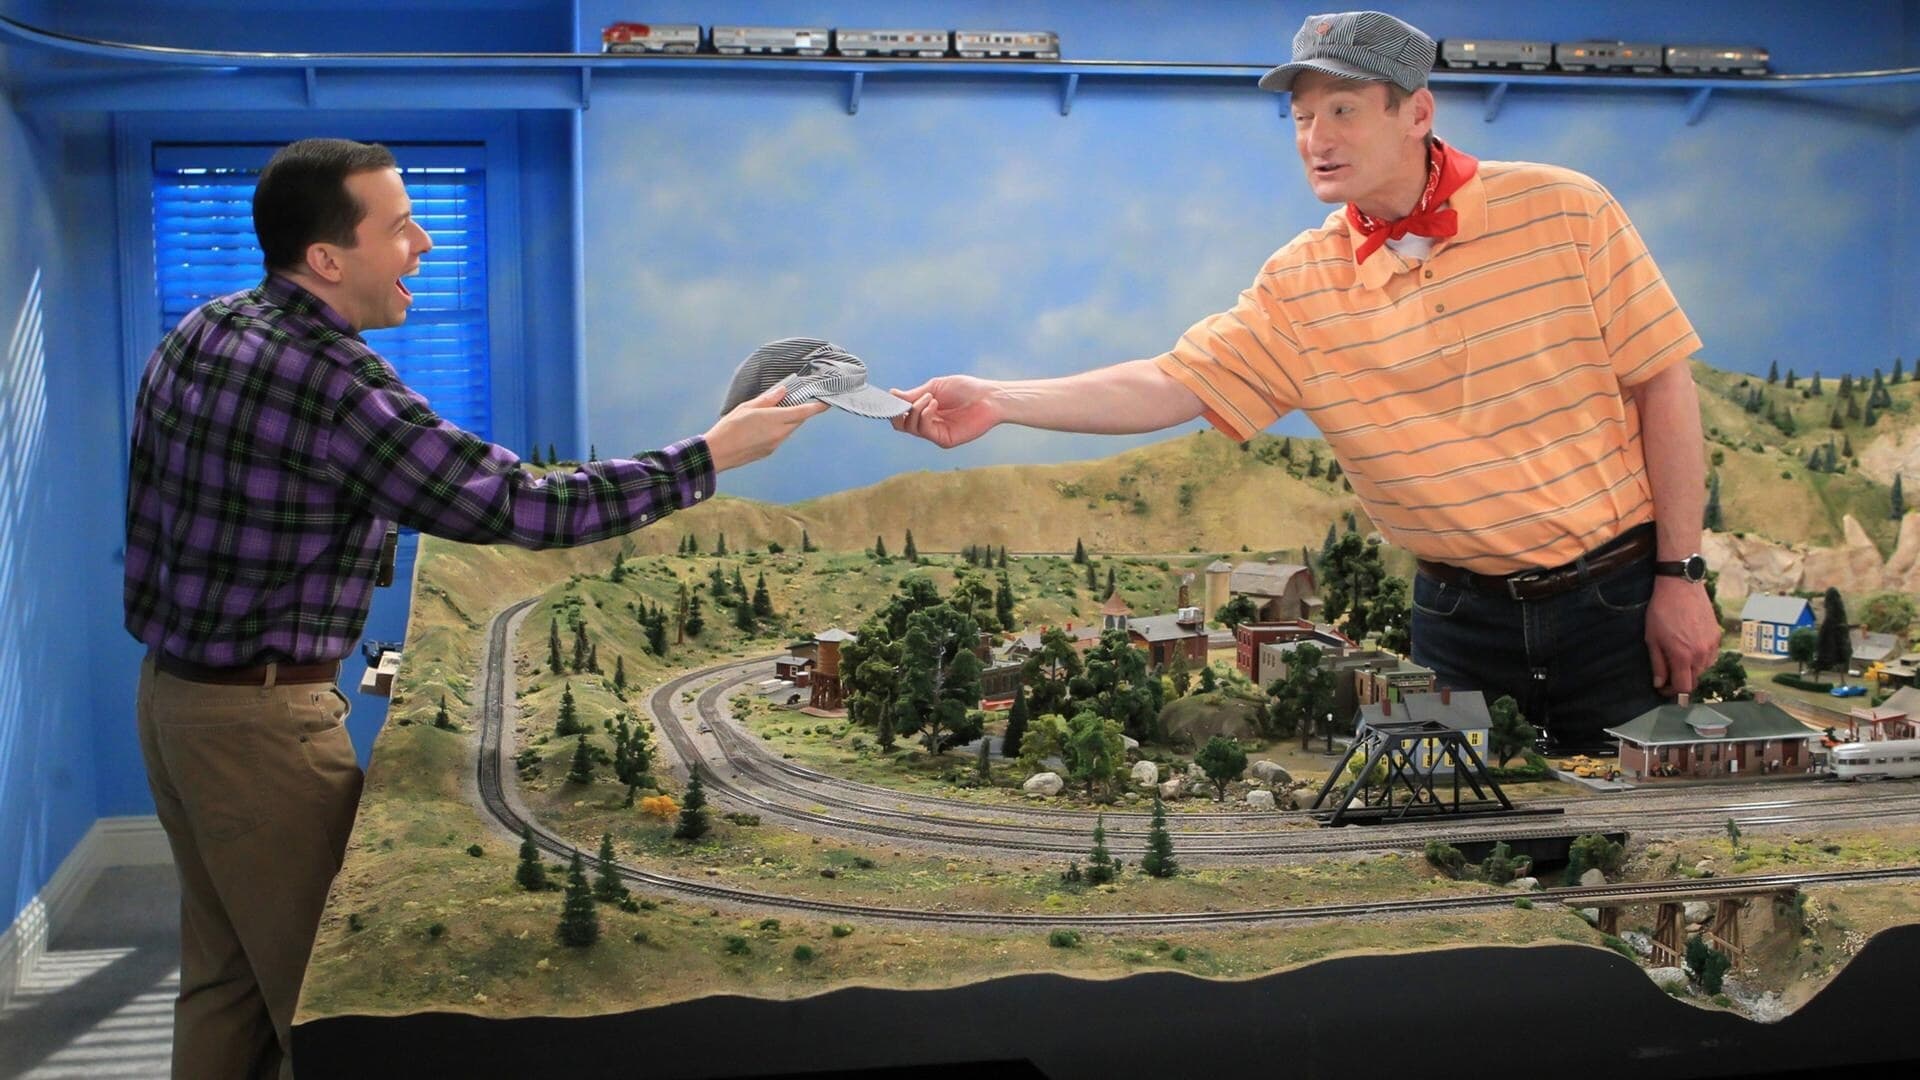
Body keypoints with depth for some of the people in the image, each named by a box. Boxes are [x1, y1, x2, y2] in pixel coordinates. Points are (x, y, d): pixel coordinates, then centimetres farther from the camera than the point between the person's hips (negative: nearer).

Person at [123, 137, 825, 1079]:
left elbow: (155, 521, 12)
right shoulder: (328, 378, -24)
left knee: (222, 981, 19)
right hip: (262, 718, -9)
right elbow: (522, 507, -25)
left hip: (171, 690, 10)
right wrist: (709, 456, -18)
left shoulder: (200, 334, 4)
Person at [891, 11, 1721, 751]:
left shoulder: (1563, 211, -8)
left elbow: (1661, 382, -5)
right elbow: (1172, 387, -6)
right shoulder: (1297, 287, -2)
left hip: (1615, 597, -1)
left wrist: (1681, 574, -7)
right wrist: (997, 401, -18)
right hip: (1460, 616, 2)